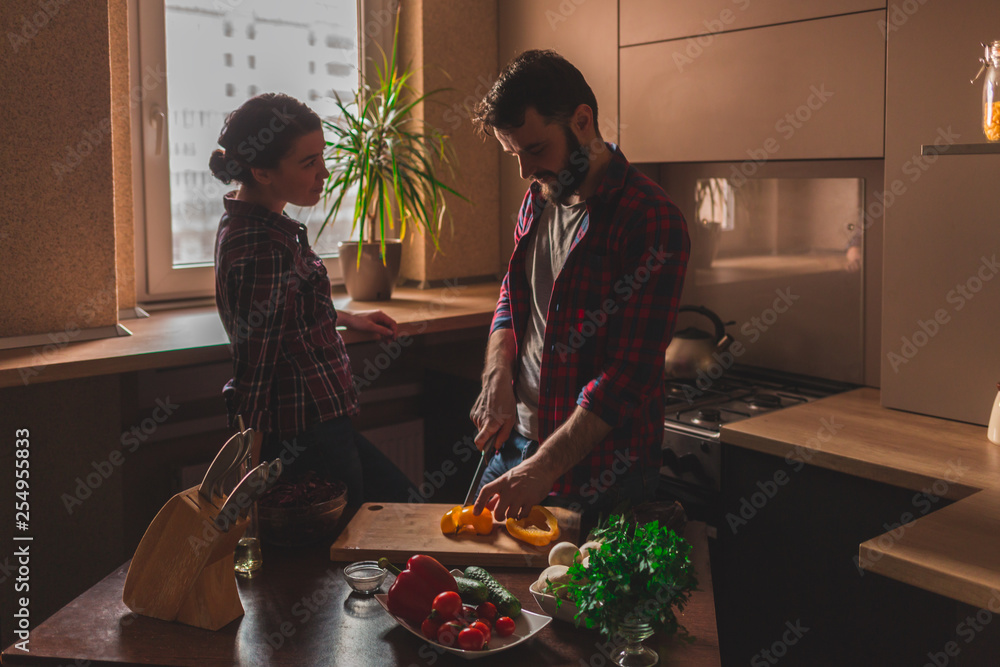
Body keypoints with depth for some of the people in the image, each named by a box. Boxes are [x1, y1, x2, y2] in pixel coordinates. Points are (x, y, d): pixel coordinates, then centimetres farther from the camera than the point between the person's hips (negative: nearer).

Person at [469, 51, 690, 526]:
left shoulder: (652, 222, -20)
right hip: (518, 441, 7)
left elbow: (630, 375, -23)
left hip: (597, 472, -7)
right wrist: (497, 380, -2)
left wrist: (543, 468, -25)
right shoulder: (540, 197, 5)